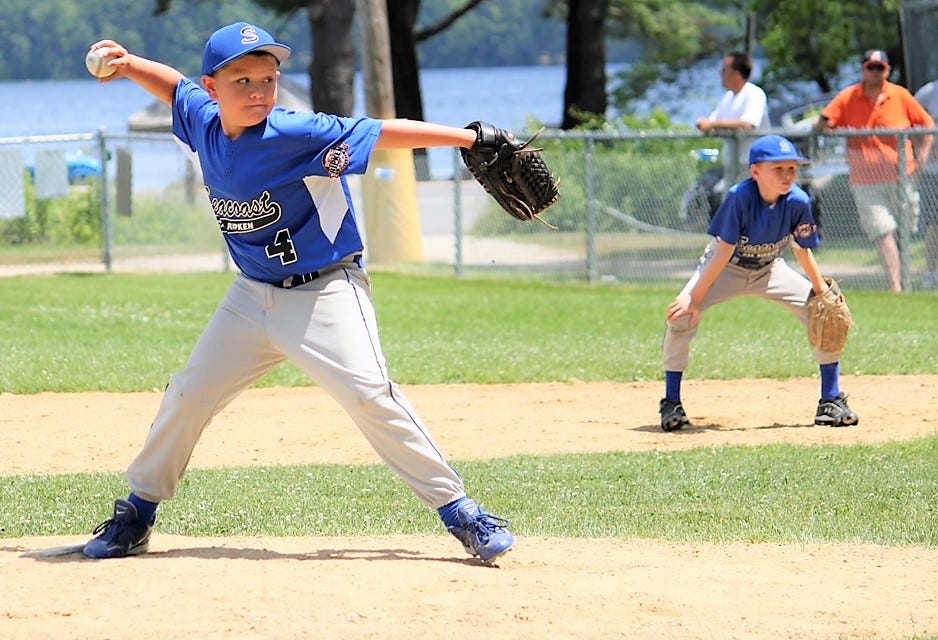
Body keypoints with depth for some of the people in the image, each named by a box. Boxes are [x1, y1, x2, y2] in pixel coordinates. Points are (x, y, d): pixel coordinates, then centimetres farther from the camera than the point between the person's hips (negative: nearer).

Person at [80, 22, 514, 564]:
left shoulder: (297, 134, -21)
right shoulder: (204, 123, -3)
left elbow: (379, 133, -27)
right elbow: (176, 86, 19)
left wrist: (469, 139, -34)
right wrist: (128, 65, 2)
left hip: (324, 293, -6)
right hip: (252, 295, 6)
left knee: (370, 394, -20)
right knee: (188, 398, 9)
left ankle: (459, 511, -14)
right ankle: (136, 515, 26)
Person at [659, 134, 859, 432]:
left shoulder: (798, 202, -23)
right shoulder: (740, 197, -32)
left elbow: (803, 250, -8)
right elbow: (724, 251, -28)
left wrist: (823, 292, -7)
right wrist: (695, 298, -29)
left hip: (769, 269, 3)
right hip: (726, 268, -3)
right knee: (682, 315, -24)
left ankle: (831, 402, 5)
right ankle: (671, 404, -7)